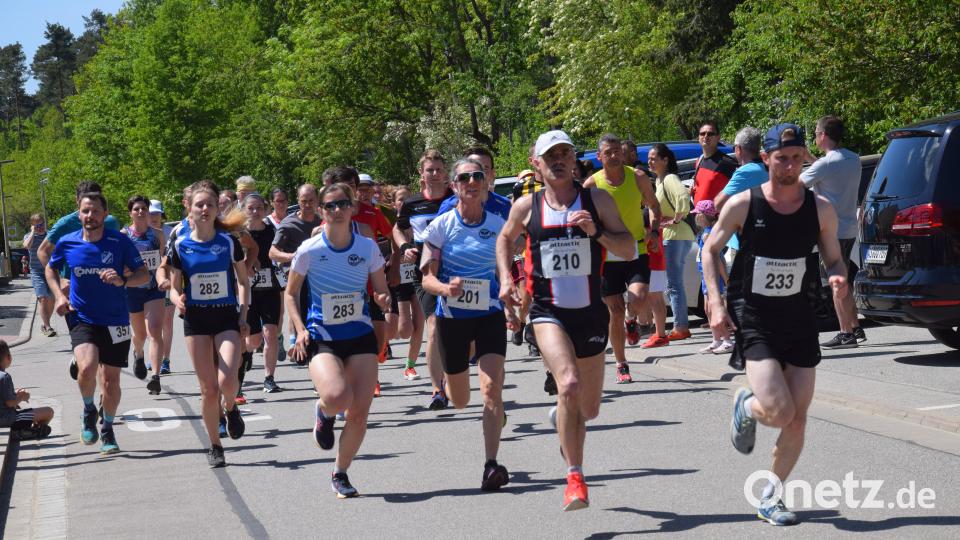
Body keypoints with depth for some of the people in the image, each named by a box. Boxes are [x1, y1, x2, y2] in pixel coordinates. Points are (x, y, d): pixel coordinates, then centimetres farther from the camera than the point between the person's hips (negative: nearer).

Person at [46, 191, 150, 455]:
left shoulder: (120, 242, -9)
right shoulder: (67, 243, -2)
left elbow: (144, 275, -7)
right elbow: (51, 269, 17)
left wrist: (122, 281, -27)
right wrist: (59, 296, 2)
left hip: (115, 321, 0)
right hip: (82, 319, 0)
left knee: (111, 380, 7)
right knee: (87, 368, -24)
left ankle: (107, 429, 31)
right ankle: (89, 410, 6)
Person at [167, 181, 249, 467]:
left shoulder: (229, 241, -3)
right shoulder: (181, 245, -2)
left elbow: (243, 281, 7)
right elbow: (175, 286, 5)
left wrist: (244, 316, -2)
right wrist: (178, 300, -17)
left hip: (227, 316, -1)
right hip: (196, 318, 1)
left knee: (227, 381, -20)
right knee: (208, 389, 0)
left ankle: (230, 408, 16)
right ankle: (215, 446, 16)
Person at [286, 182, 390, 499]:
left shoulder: (367, 247, -3)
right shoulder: (309, 250, -8)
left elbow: (382, 292, 8)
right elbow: (290, 294, 5)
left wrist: (385, 301, -16)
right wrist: (300, 329, -8)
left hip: (361, 336, 2)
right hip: (322, 339, -2)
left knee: (360, 412, -5)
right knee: (337, 397, -29)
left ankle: (340, 474, 18)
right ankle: (324, 413, 10)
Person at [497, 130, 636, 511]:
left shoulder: (597, 200, 0)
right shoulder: (527, 206, 2)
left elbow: (629, 250, -1)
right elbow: (505, 239, 22)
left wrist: (596, 232, -17)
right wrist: (505, 279, 8)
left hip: (590, 312, 2)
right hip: (548, 312, -2)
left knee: (588, 408, 12)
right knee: (569, 384, -28)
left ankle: (562, 416, 50)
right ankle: (575, 477, -19)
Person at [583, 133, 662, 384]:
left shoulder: (638, 177, 0)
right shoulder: (592, 184, -4)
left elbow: (654, 205, 15)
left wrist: (654, 231, -2)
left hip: (637, 252, 0)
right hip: (607, 256, 0)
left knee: (638, 299, -22)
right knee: (616, 311, 1)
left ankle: (632, 322, 16)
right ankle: (621, 366, 16)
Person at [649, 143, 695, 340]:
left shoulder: (670, 179, -14)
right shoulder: (659, 180, 16)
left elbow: (683, 197, -32)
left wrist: (676, 220, -22)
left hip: (676, 236, -10)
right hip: (668, 236, 10)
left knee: (673, 283, -7)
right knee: (673, 283, 13)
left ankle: (680, 327, -5)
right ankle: (681, 325, 16)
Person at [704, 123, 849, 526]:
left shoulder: (820, 209, -1)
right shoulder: (743, 205, -8)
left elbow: (833, 259, 10)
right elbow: (711, 249, 2)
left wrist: (838, 278, -15)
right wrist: (716, 304, -8)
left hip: (799, 317, 3)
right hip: (752, 319, -3)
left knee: (797, 419, 3)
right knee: (778, 412, -18)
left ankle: (770, 497, 22)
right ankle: (745, 406, 19)